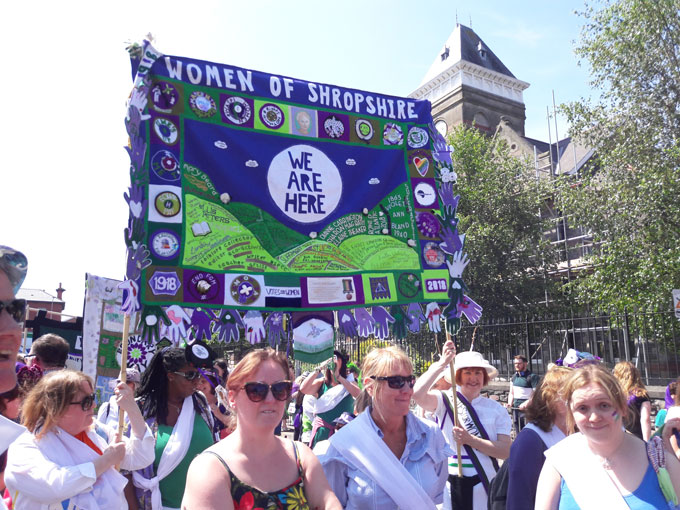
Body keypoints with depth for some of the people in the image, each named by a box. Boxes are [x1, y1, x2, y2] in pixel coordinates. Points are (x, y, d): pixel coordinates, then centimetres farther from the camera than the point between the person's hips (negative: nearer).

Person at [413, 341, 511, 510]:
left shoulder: (496, 409, 2)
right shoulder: (445, 400, -4)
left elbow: (506, 451, -7)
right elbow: (418, 394, -25)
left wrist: (470, 440, -17)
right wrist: (442, 363, -25)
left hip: (486, 483, 2)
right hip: (452, 483, -1)